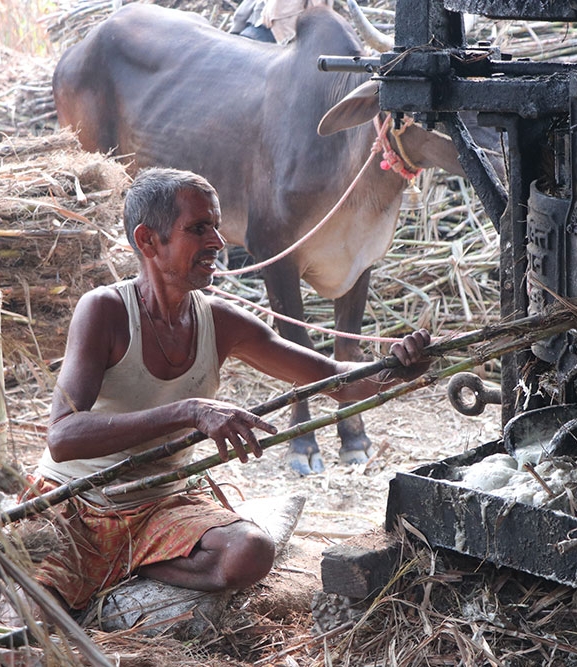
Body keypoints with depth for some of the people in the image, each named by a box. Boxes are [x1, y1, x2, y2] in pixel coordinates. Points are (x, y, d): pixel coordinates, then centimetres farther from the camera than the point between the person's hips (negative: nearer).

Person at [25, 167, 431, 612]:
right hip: (71, 507, -7)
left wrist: (394, 370, -20)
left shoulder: (222, 323, -3)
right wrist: (189, 412, -41)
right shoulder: (105, 311, -18)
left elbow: (338, 379, 3)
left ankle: (120, 572, -6)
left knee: (251, 553, -26)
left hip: (160, 506, 7)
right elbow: (63, 437, -32)